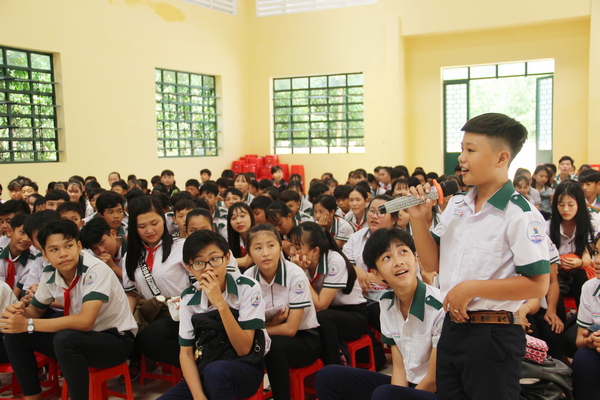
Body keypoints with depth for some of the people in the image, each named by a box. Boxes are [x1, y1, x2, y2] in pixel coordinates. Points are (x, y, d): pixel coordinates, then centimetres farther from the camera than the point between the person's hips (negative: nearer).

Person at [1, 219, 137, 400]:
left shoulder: (95, 270, -24)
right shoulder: (49, 276, -3)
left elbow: (85, 321, -33)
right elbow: (36, 310, 14)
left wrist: (29, 324, -29)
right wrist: (21, 311, -12)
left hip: (116, 338, -7)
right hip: (81, 337, 7)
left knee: (65, 339, -35)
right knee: (15, 334, -4)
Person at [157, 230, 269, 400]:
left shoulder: (247, 288, -15)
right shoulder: (188, 298, -4)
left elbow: (243, 349, -19)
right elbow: (186, 353, -2)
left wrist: (220, 303, -28)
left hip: (247, 367, -3)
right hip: (206, 372, 4)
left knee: (216, 370, -35)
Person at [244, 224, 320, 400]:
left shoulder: (295, 276, -20)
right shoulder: (248, 277, -8)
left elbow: (290, 329, -19)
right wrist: (273, 322, -20)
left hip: (304, 338, -3)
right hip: (275, 335, 4)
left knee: (272, 344, -32)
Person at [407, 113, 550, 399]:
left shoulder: (521, 215, -15)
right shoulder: (455, 206, 6)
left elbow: (537, 285, -17)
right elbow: (431, 264, 8)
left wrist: (470, 288, -21)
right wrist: (418, 218, -5)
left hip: (493, 336, -7)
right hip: (452, 329, 7)